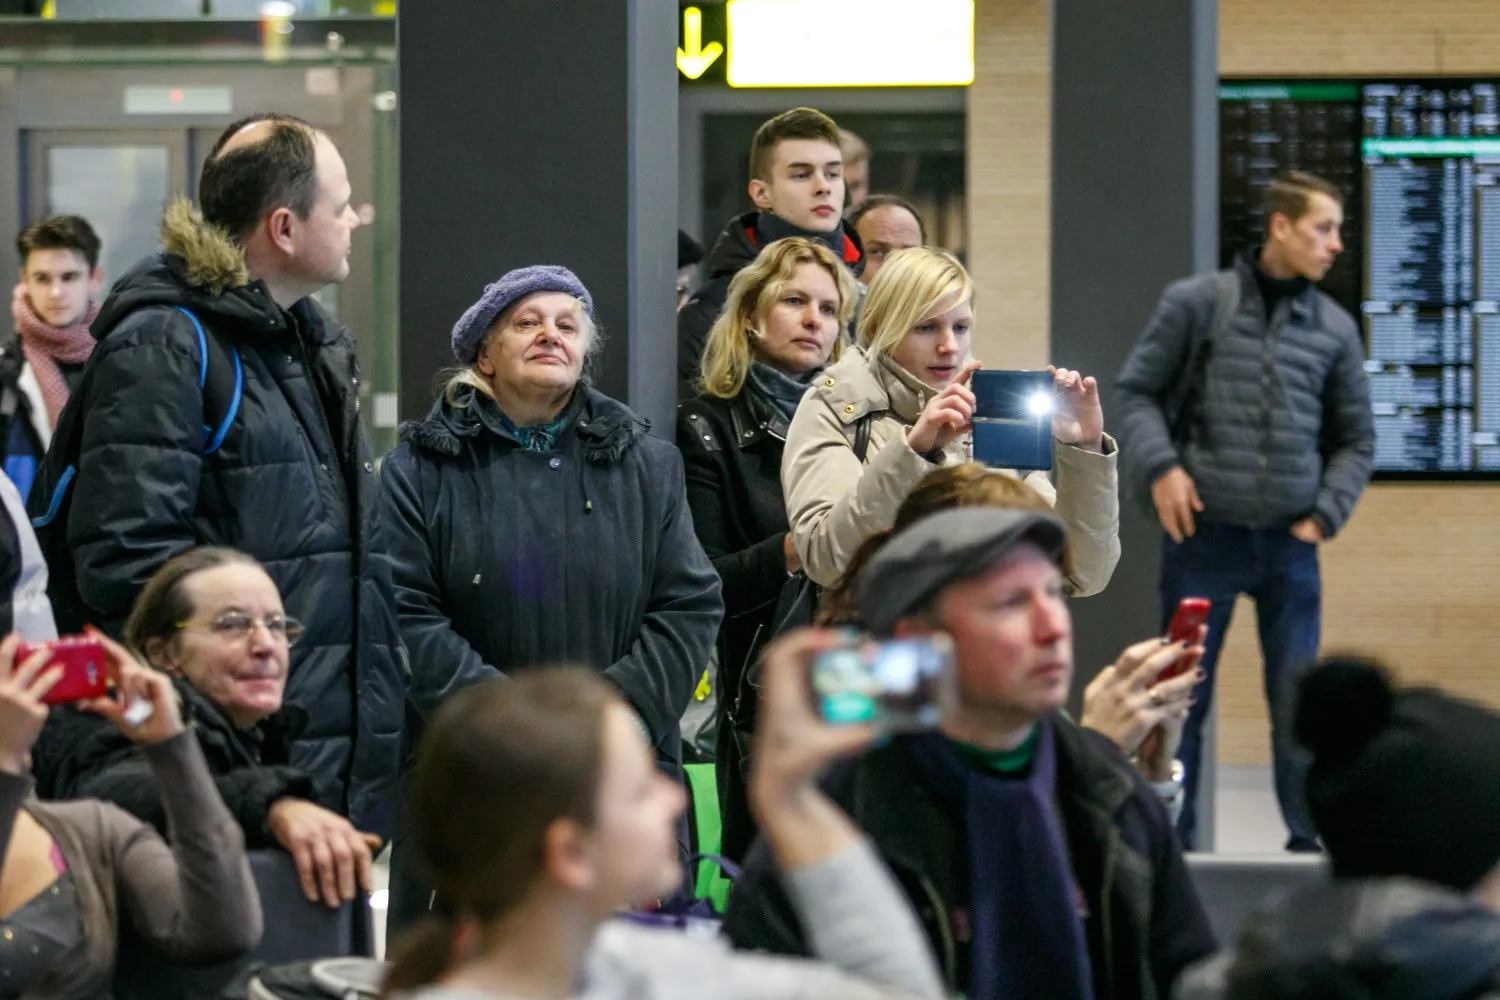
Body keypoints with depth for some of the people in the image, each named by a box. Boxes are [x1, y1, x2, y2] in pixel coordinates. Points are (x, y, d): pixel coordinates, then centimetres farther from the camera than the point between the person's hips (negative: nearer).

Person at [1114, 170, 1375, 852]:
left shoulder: (1335, 328, 8)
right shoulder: (1196, 303, 0)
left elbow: (1355, 439, 14)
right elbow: (1135, 392, 5)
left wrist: (1327, 512, 1)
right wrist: (1159, 466, -10)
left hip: (1290, 542, 2)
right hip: (1204, 535, -2)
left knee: (1298, 694, 2)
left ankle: (1310, 839, 9)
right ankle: (1170, 841, 12)